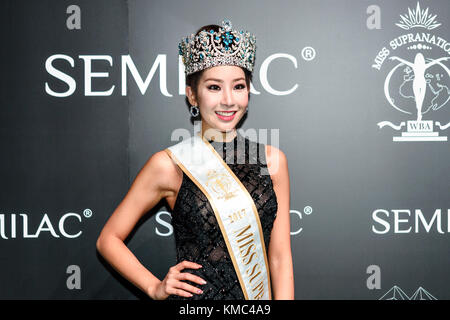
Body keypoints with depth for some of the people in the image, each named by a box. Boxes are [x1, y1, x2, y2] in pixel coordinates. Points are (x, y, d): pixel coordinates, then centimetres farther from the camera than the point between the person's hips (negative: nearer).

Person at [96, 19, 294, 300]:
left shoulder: (273, 160, -1)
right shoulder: (170, 165, -9)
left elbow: (280, 255, -1)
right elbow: (109, 239, -2)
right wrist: (155, 288, -9)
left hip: (259, 294, 3)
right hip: (195, 296, -2)